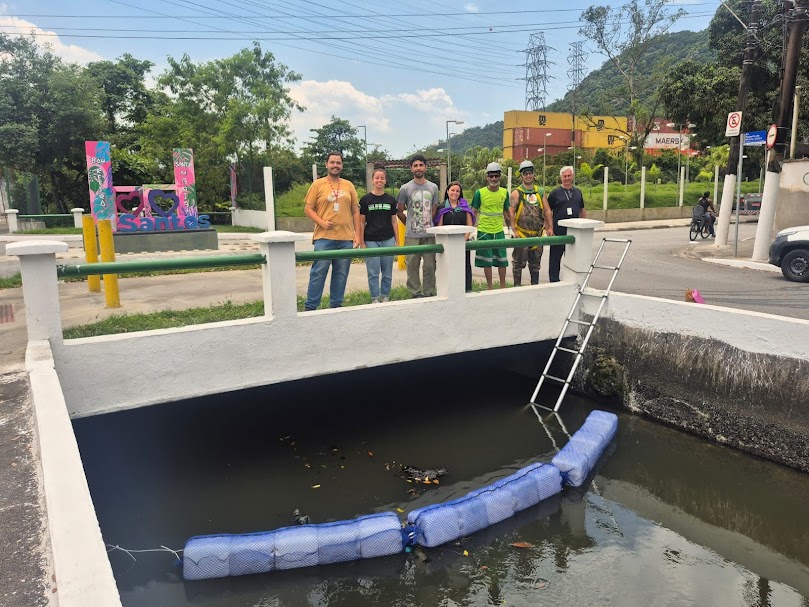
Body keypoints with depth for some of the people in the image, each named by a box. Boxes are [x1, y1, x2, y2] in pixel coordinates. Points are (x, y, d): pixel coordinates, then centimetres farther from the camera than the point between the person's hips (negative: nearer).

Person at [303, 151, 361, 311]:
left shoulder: (349, 185, 11)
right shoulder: (318, 184, 3)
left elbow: (355, 211, 12)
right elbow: (308, 208, 2)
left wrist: (357, 234, 6)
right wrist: (321, 222, -13)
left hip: (346, 238, 3)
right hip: (324, 238, -3)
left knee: (341, 274, 7)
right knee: (318, 273, -2)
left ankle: (336, 305, 18)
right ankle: (310, 307, 5)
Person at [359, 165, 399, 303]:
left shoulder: (391, 200, 7)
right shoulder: (365, 199, 1)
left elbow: (394, 221, 10)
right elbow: (362, 222, 2)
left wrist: (397, 240, 5)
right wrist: (361, 242, -3)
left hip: (388, 240, 2)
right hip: (371, 240, -2)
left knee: (387, 272, 7)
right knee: (373, 272, 0)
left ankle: (385, 296, 20)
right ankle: (375, 298, 10)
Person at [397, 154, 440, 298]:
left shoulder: (433, 187, 10)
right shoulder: (405, 188, 2)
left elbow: (434, 210, 16)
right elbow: (400, 211, 9)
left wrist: (428, 225, 10)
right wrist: (410, 224, 9)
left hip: (429, 234, 2)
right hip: (412, 235, -2)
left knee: (430, 265, 4)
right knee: (413, 265, 1)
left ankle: (429, 293, 14)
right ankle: (415, 294, 10)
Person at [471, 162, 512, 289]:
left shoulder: (504, 192, 4)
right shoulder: (480, 193, -6)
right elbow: (474, 213, -1)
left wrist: (511, 228, 17)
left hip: (499, 231, 3)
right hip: (484, 232, -3)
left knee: (502, 260, 8)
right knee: (487, 261, 5)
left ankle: (503, 286, 22)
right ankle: (490, 287, 17)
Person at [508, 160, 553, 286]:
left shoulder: (541, 192, 9)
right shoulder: (516, 193, -3)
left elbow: (547, 210, 8)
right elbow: (511, 213, -9)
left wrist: (550, 228, -1)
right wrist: (514, 230, -17)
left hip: (537, 233, 4)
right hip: (522, 234, -4)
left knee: (535, 262, 13)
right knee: (519, 262, 1)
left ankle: (535, 285, 23)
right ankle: (517, 286, 11)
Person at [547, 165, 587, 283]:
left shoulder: (578, 192, 12)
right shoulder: (555, 193, -1)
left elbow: (582, 210, 19)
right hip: (558, 232, -4)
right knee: (555, 257, 1)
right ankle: (554, 281, 10)